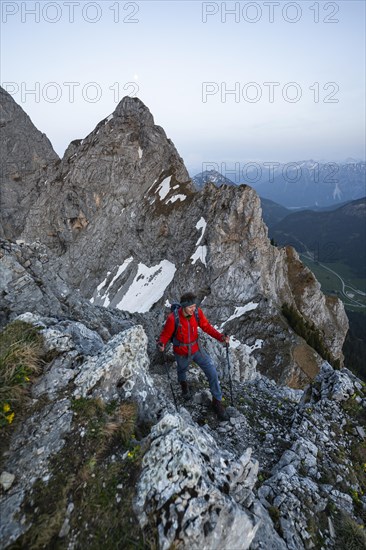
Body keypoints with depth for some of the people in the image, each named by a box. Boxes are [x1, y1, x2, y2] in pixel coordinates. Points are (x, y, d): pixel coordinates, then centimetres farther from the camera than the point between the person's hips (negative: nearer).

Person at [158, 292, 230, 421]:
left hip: (196, 349, 2)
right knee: (182, 371, 26)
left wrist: (220, 337, -20)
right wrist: (161, 344, -37)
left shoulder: (198, 312, -21)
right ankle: (183, 384, 64)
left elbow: (206, 326, -8)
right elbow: (165, 334, -16)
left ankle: (217, 401, 16)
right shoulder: (173, 319, -30)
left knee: (212, 372, -5)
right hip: (181, 353, -2)